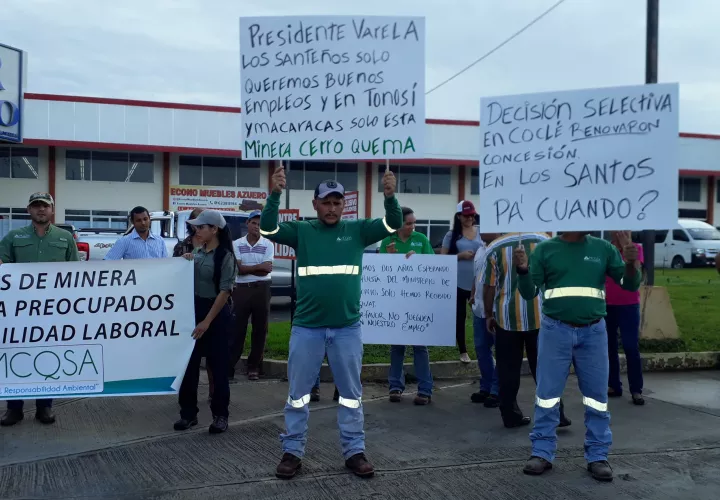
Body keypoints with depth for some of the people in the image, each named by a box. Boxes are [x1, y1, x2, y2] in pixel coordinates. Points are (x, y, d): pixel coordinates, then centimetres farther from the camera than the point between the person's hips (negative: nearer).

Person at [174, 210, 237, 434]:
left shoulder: (225, 256, -10)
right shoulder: (199, 252, 9)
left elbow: (225, 291, -15)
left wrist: (207, 321, -19)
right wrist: (185, 263, 1)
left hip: (217, 314, -6)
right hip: (194, 311, 6)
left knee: (218, 366, 1)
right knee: (189, 364, 6)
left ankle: (220, 415, 11)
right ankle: (188, 413, 15)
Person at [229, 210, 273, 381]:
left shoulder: (268, 245, 2)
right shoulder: (237, 244, 3)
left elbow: (266, 271, -8)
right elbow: (238, 269, -8)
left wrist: (247, 268, -9)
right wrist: (259, 266, -12)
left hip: (261, 290, 1)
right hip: (241, 289, -1)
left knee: (260, 329, 5)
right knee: (237, 328, 1)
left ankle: (254, 366, 14)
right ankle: (230, 365, 5)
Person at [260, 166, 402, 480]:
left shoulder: (357, 231, 1)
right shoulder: (301, 231, 0)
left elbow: (394, 224, -7)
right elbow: (267, 228, -13)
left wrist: (390, 196, -27)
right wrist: (275, 194, -28)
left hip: (348, 328, 1)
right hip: (306, 327, 0)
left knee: (351, 393, 11)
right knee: (298, 392, 8)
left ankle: (355, 452, 23)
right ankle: (292, 452, 21)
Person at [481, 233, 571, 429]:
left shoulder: (495, 247, -1)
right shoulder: (544, 241, 2)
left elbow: (489, 287, 1)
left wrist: (489, 315, 11)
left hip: (507, 317, -1)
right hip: (540, 315, 1)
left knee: (508, 369, 9)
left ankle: (511, 416, 13)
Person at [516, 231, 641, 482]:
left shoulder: (603, 248, 4)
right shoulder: (545, 249, 0)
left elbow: (630, 285, 6)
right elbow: (529, 293, -1)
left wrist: (631, 263, -15)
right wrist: (522, 270, -21)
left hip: (593, 331, 2)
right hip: (555, 329, -1)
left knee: (597, 396, 6)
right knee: (547, 394, 3)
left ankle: (598, 455, 17)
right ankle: (542, 452, 14)